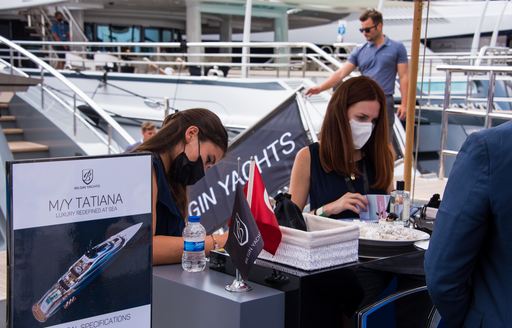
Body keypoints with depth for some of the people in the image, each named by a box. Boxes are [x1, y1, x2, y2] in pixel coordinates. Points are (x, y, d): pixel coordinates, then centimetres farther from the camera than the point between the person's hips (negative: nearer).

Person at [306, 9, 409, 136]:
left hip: (385, 102, -3)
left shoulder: (397, 48, 1)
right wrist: (321, 88, -11)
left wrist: (404, 104, -9)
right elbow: (341, 73, 2)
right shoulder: (359, 51, 8)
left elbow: (403, 77, -1)